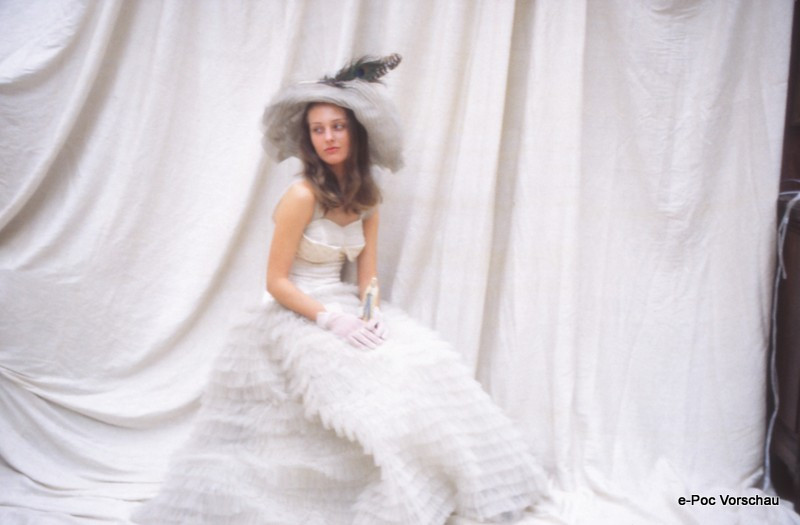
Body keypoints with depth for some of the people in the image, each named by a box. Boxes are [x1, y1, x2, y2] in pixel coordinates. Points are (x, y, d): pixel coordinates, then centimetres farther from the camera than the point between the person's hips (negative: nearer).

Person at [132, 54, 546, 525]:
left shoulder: (366, 198, 5)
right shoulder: (302, 196, -15)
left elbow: (368, 273, 6)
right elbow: (277, 281, -14)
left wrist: (370, 313, -14)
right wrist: (333, 321, -21)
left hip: (343, 308, 7)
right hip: (296, 314, -6)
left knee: (424, 367, -9)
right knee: (360, 383, -26)